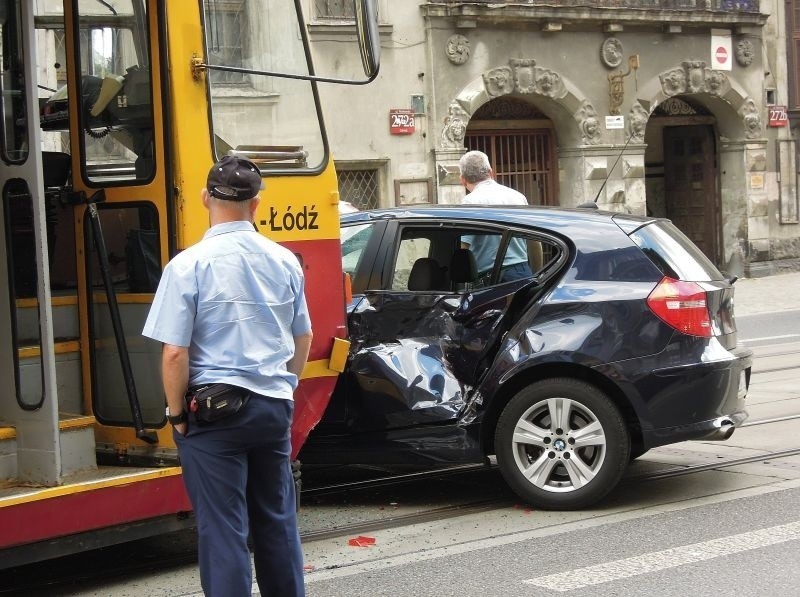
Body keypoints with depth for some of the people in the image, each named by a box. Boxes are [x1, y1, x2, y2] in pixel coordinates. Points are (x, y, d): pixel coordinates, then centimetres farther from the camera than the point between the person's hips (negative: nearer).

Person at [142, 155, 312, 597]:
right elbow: (303, 340, 13)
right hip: (274, 407, 5)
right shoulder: (285, 261, 3)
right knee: (278, 521, 17)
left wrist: (177, 414, -3)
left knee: (222, 528, 2)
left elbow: (174, 354, -16)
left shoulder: (188, 265, -13)